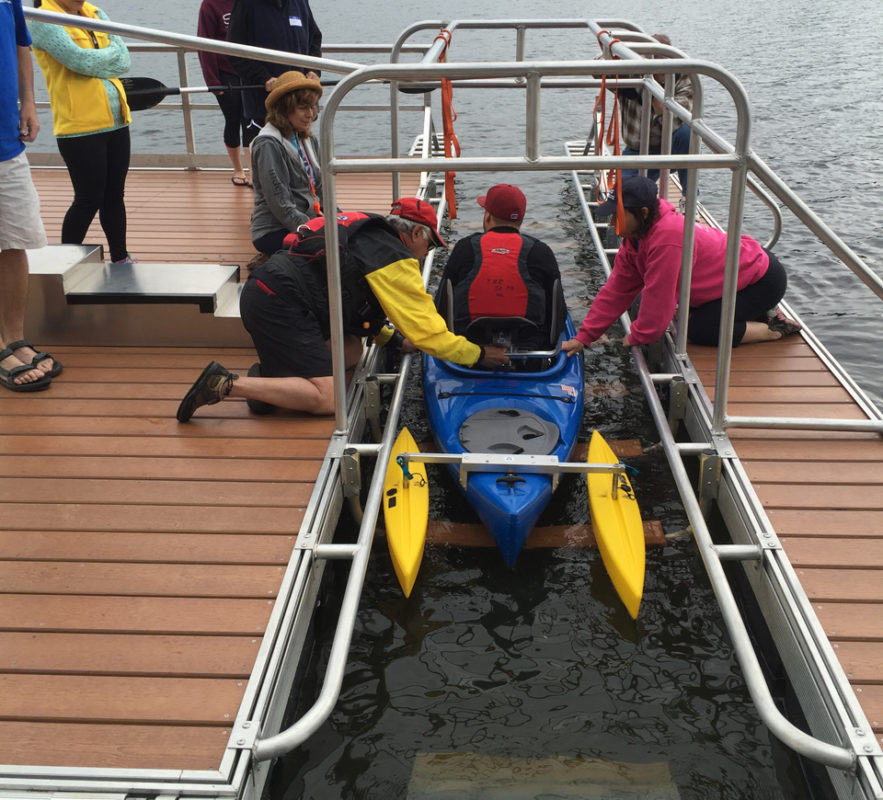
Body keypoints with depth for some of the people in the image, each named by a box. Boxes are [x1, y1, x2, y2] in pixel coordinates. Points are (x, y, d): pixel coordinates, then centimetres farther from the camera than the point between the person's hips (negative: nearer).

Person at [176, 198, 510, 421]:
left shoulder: (369, 234, 22)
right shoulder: (395, 259, -6)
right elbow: (427, 331, -4)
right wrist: (479, 355, 7)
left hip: (264, 290, 10)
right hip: (277, 305, -10)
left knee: (351, 350, 15)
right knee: (328, 399, -12)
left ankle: (269, 373, 3)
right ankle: (226, 384, -15)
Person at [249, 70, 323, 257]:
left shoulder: (308, 140, 14)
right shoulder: (269, 145, -12)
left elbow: (321, 188, 16)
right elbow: (280, 204, -17)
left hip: (307, 223, 9)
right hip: (273, 233, -9)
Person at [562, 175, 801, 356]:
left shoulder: (667, 239, -35)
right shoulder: (636, 236, -4)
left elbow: (658, 299, -28)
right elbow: (616, 290, -1)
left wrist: (637, 337, -12)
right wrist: (584, 337, -3)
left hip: (763, 279, -9)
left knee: (700, 330, -18)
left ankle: (775, 329, -4)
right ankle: (761, 312, 17)